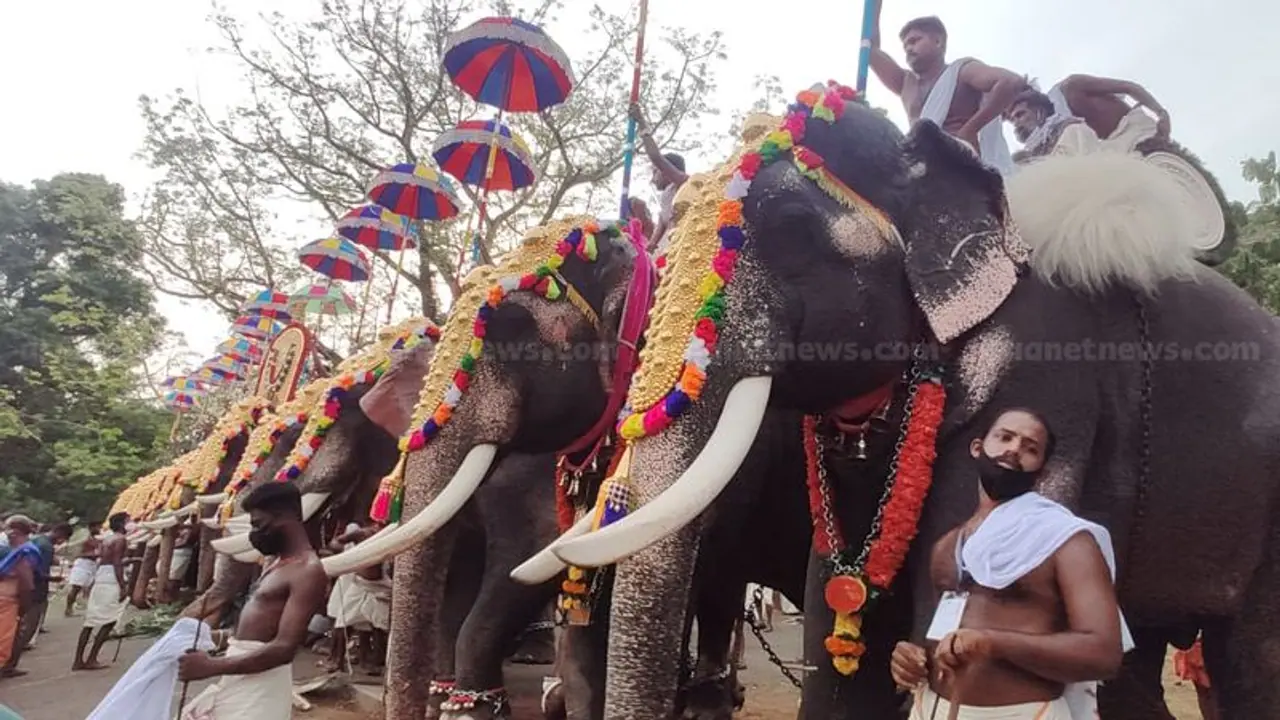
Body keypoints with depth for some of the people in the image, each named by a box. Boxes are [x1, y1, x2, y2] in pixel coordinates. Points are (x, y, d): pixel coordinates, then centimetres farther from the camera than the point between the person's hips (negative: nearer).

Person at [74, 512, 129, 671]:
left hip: (100, 580, 9)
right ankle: (91, 660, -8)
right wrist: (123, 586, -20)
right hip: (111, 582, -9)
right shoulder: (120, 539, -8)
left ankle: (78, 660, 10)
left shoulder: (107, 540, 19)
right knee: (109, 620, -5)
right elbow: (117, 563, -17)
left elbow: (101, 561, 19)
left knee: (91, 621, 10)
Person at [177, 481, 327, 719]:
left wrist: (212, 666, -25)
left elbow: (284, 648, -25)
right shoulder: (279, 561, 14)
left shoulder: (308, 571, -18)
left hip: (262, 678, -10)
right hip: (239, 674, 10)